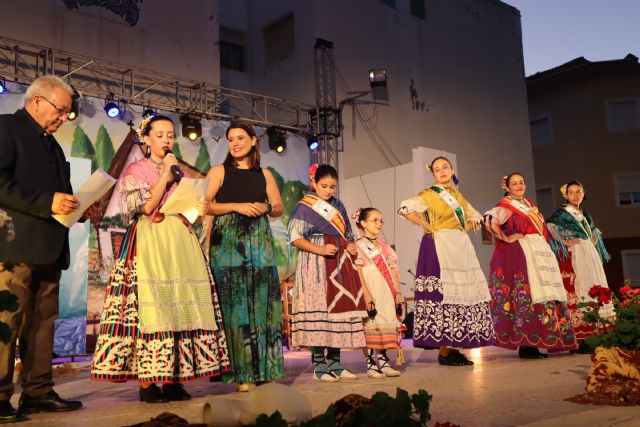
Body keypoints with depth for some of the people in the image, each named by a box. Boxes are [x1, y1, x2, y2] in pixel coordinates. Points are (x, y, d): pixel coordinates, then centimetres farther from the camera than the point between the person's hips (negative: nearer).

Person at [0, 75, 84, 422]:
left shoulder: (50, 143, 24)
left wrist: (74, 205, 9)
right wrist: (48, 202, -18)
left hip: (48, 249, 9)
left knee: (43, 323, 9)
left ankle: (38, 392, 15)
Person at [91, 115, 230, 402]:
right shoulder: (135, 171, 6)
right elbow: (146, 207, -9)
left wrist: (197, 211, 2)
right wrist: (165, 174, -7)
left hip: (180, 243, 5)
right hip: (150, 243, -5)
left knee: (182, 306, -1)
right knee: (150, 305, -12)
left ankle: (173, 379, 3)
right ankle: (147, 382, -7)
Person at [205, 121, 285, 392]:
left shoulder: (264, 174, 15)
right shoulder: (219, 171, 7)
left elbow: (279, 207, 17)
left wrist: (265, 208, -4)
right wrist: (237, 206, -13)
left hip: (259, 241, 3)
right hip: (228, 242, -3)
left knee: (263, 303, 0)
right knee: (235, 304, -5)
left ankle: (264, 369, 8)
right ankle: (242, 373, 1)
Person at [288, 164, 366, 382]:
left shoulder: (338, 206, 17)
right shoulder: (305, 206, -3)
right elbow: (295, 238, -9)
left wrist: (352, 246, 3)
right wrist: (320, 250, -20)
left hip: (340, 265, 7)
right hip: (316, 266, -7)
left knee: (340, 310, 5)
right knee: (319, 311, -8)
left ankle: (335, 364, 14)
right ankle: (319, 366, 0)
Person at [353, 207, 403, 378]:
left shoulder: (385, 246, 19)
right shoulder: (358, 246, -1)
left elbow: (393, 270, 16)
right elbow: (358, 272, -9)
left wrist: (397, 292, 9)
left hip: (387, 294, 6)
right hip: (370, 293, -6)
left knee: (384, 326, 6)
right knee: (369, 326, -6)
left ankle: (383, 361, 13)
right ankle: (370, 364, 1)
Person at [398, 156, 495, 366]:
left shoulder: (457, 195, 20)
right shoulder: (428, 194, 1)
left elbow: (475, 216, 30)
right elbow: (405, 208, -14)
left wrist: (465, 228, 11)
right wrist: (428, 226, -11)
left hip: (461, 247, 7)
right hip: (440, 248, -7)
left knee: (463, 295, 4)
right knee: (442, 295, -12)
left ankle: (453, 347, 12)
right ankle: (444, 351, -8)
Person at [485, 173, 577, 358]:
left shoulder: (530, 204, 21)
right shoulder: (505, 207, -4)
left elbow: (541, 227, 33)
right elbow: (489, 221, -20)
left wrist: (544, 243, 18)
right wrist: (506, 239, -15)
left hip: (540, 252, 9)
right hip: (518, 254, -8)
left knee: (545, 294, 4)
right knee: (526, 296, -15)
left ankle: (533, 343, 8)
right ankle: (525, 345, -12)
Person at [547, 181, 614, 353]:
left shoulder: (585, 215, 20)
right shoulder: (561, 213, -1)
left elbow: (594, 233, 32)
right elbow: (548, 227, -15)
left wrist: (591, 246, 15)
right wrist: (565, 242, -15)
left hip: (590, 255, 8)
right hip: (574, 256, -8)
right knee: (577, 292, -13)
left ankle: (594, 336, 10)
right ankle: (580, 340, -13)